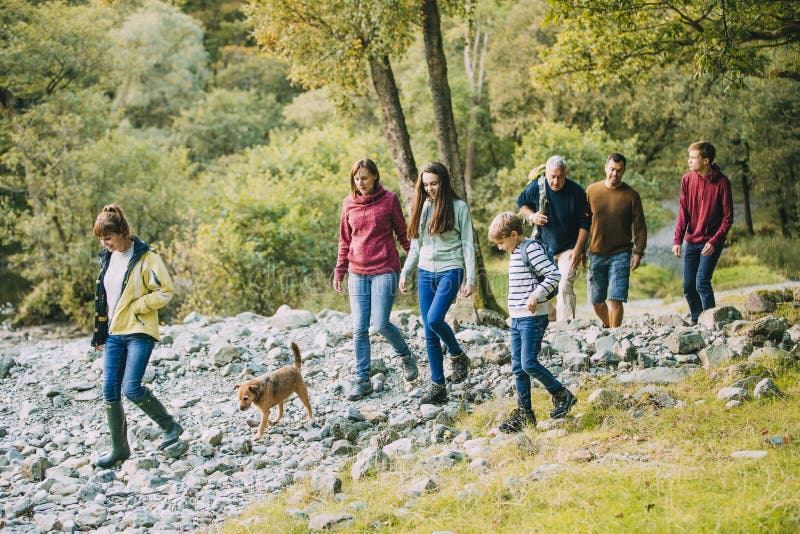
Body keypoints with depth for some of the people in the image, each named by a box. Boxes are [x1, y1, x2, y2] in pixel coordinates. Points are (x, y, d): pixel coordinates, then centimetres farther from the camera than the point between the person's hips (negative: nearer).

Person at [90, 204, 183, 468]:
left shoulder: (145, 257, -10)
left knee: (131, 388, -14)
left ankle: (171, 426, 7)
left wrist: (135, 307, -15)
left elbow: (165, 291, -12)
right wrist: (100, 335, 20)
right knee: (110, 391, 2)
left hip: (139, 332, -7)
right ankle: (120, 448, 13)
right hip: (113, 334, 7)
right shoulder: (107, 258, 12)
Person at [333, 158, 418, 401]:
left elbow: (402, 234, 3)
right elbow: (345, 240, 13)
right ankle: (362, 379, 10)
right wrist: (339, 272, 9)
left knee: (381, 324, -8)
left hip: (384, 270, -4)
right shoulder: (349, 203, 7)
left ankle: (406, 356, 20)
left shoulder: (389, 199, -3)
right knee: (359, 329, 1)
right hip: (357, 273, 4)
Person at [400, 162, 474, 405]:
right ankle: (437, 387, 7)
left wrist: (470, 278, -8)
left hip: (450, 271, -5)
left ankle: (458, 356, 3)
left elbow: (468, 245, -3)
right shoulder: (422, 207, 11)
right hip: (425, 273, 5)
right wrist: (404, 272, 11)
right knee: (430, 334, 2)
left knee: (434, 319, -24)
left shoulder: (458, 207, -3)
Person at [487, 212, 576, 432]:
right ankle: (524, 412, 13)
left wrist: (536, 296, -22)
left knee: (529, 363, -12)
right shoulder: (515, 252, 17)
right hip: (517, 319, 10)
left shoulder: (531, 248, -12)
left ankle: (562, 395, 5)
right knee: (518, 367, 8)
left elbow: (554, 274, -19)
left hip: (533, 317, -10)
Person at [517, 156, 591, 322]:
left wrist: (578, 250, -13)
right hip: (543, 247, 3)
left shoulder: (576, 191, -14)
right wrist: (532, 216, -9)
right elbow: (521, 203, 12)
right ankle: (550, 322, 26)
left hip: (569, 249, -3)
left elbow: (584, 223, -6)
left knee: (565, 286, -17)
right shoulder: (535, 187, -9)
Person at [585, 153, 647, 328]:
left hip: (620, 255, -2)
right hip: (596, 253, 3)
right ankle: (608, 325, 32)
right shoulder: (591, 191, 5)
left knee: (615, 299, -10)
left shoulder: (631, 195, -1)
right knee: (596, 301, 8)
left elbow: (640, 226, 2)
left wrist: (638, 253, -7)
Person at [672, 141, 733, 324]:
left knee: (702, 282, -16)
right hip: (691, 241, 5)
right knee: (688, 286, 6)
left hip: (711, 242, -4)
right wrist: (677, 240, -7)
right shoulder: (687, 179, 0)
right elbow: (683, 212, 3)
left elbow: (728, 217, -8)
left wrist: (714, 242, -18)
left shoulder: (722, 182, -11)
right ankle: (696, 320, 24)